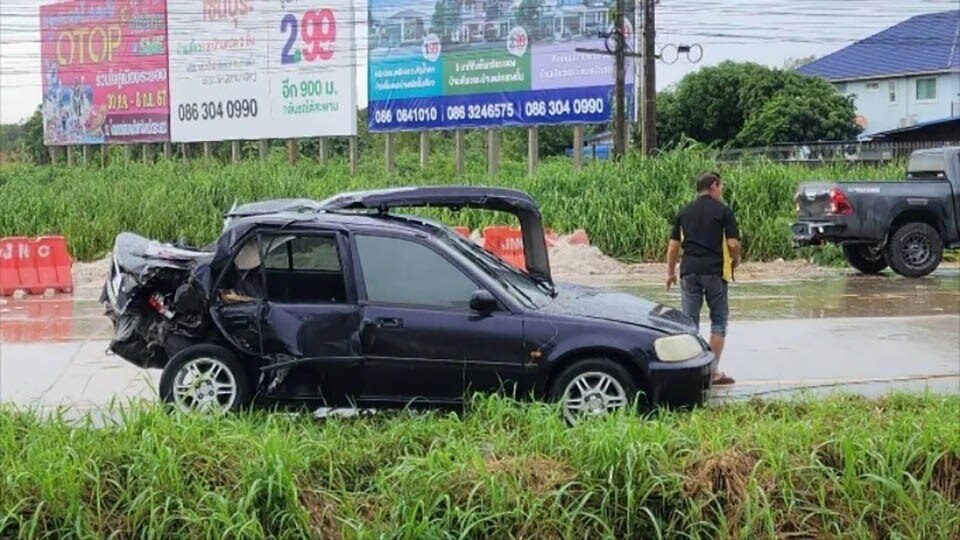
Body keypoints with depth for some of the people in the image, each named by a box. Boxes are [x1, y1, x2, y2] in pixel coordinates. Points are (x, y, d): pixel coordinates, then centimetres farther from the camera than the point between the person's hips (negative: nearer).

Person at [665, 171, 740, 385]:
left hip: (689, 271, 3)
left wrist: (670, 272, 19)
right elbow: (733, 244, -8)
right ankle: (714, 370, 4)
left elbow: (673, 246, 10)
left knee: (690, 320, 7)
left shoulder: (684, 212, 11)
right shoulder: (723, 211, -2)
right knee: (718, 320, 7)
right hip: (715, 270, -3)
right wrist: (735, 262, 11)